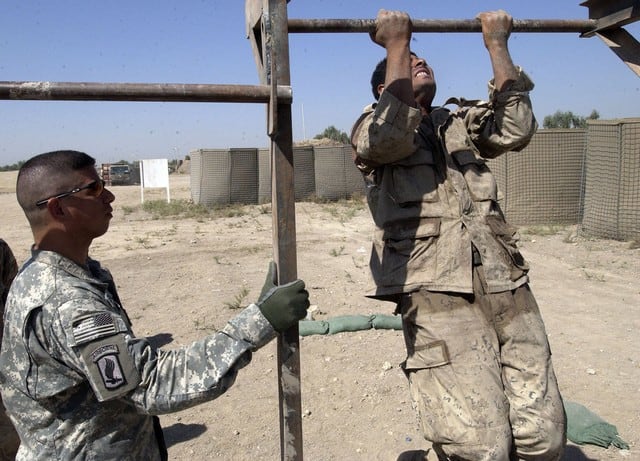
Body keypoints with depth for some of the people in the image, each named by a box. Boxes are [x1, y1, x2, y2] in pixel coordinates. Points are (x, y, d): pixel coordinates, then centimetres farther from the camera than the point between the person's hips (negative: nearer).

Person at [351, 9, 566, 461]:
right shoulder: (373, 130, 10)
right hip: (437, 294, -5)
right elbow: (390, 135, -14)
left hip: (506, 287, 5)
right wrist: (397, 44, -5)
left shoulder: (461, 122, 24)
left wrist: (497, 43, 11)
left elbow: (515, 130, 6)